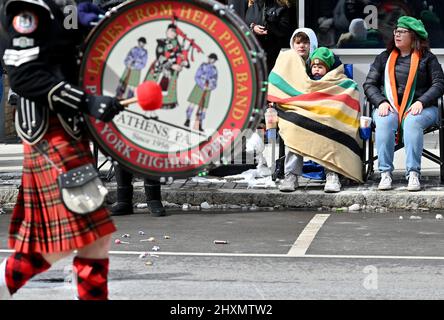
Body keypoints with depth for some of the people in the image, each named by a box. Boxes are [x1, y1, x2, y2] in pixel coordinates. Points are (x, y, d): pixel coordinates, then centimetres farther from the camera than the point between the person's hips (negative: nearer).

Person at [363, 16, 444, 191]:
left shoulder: (427, 58, 12)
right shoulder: (384, 58, 19)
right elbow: (369, 84, 11)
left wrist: (421, 102, -14)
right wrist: (381, 102, -9)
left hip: (420, 108, -2)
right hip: (389, 108, 2)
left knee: (412, 121, -37)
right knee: (384, 121, -34)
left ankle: (413, 174, -41)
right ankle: (385, 173, -36)